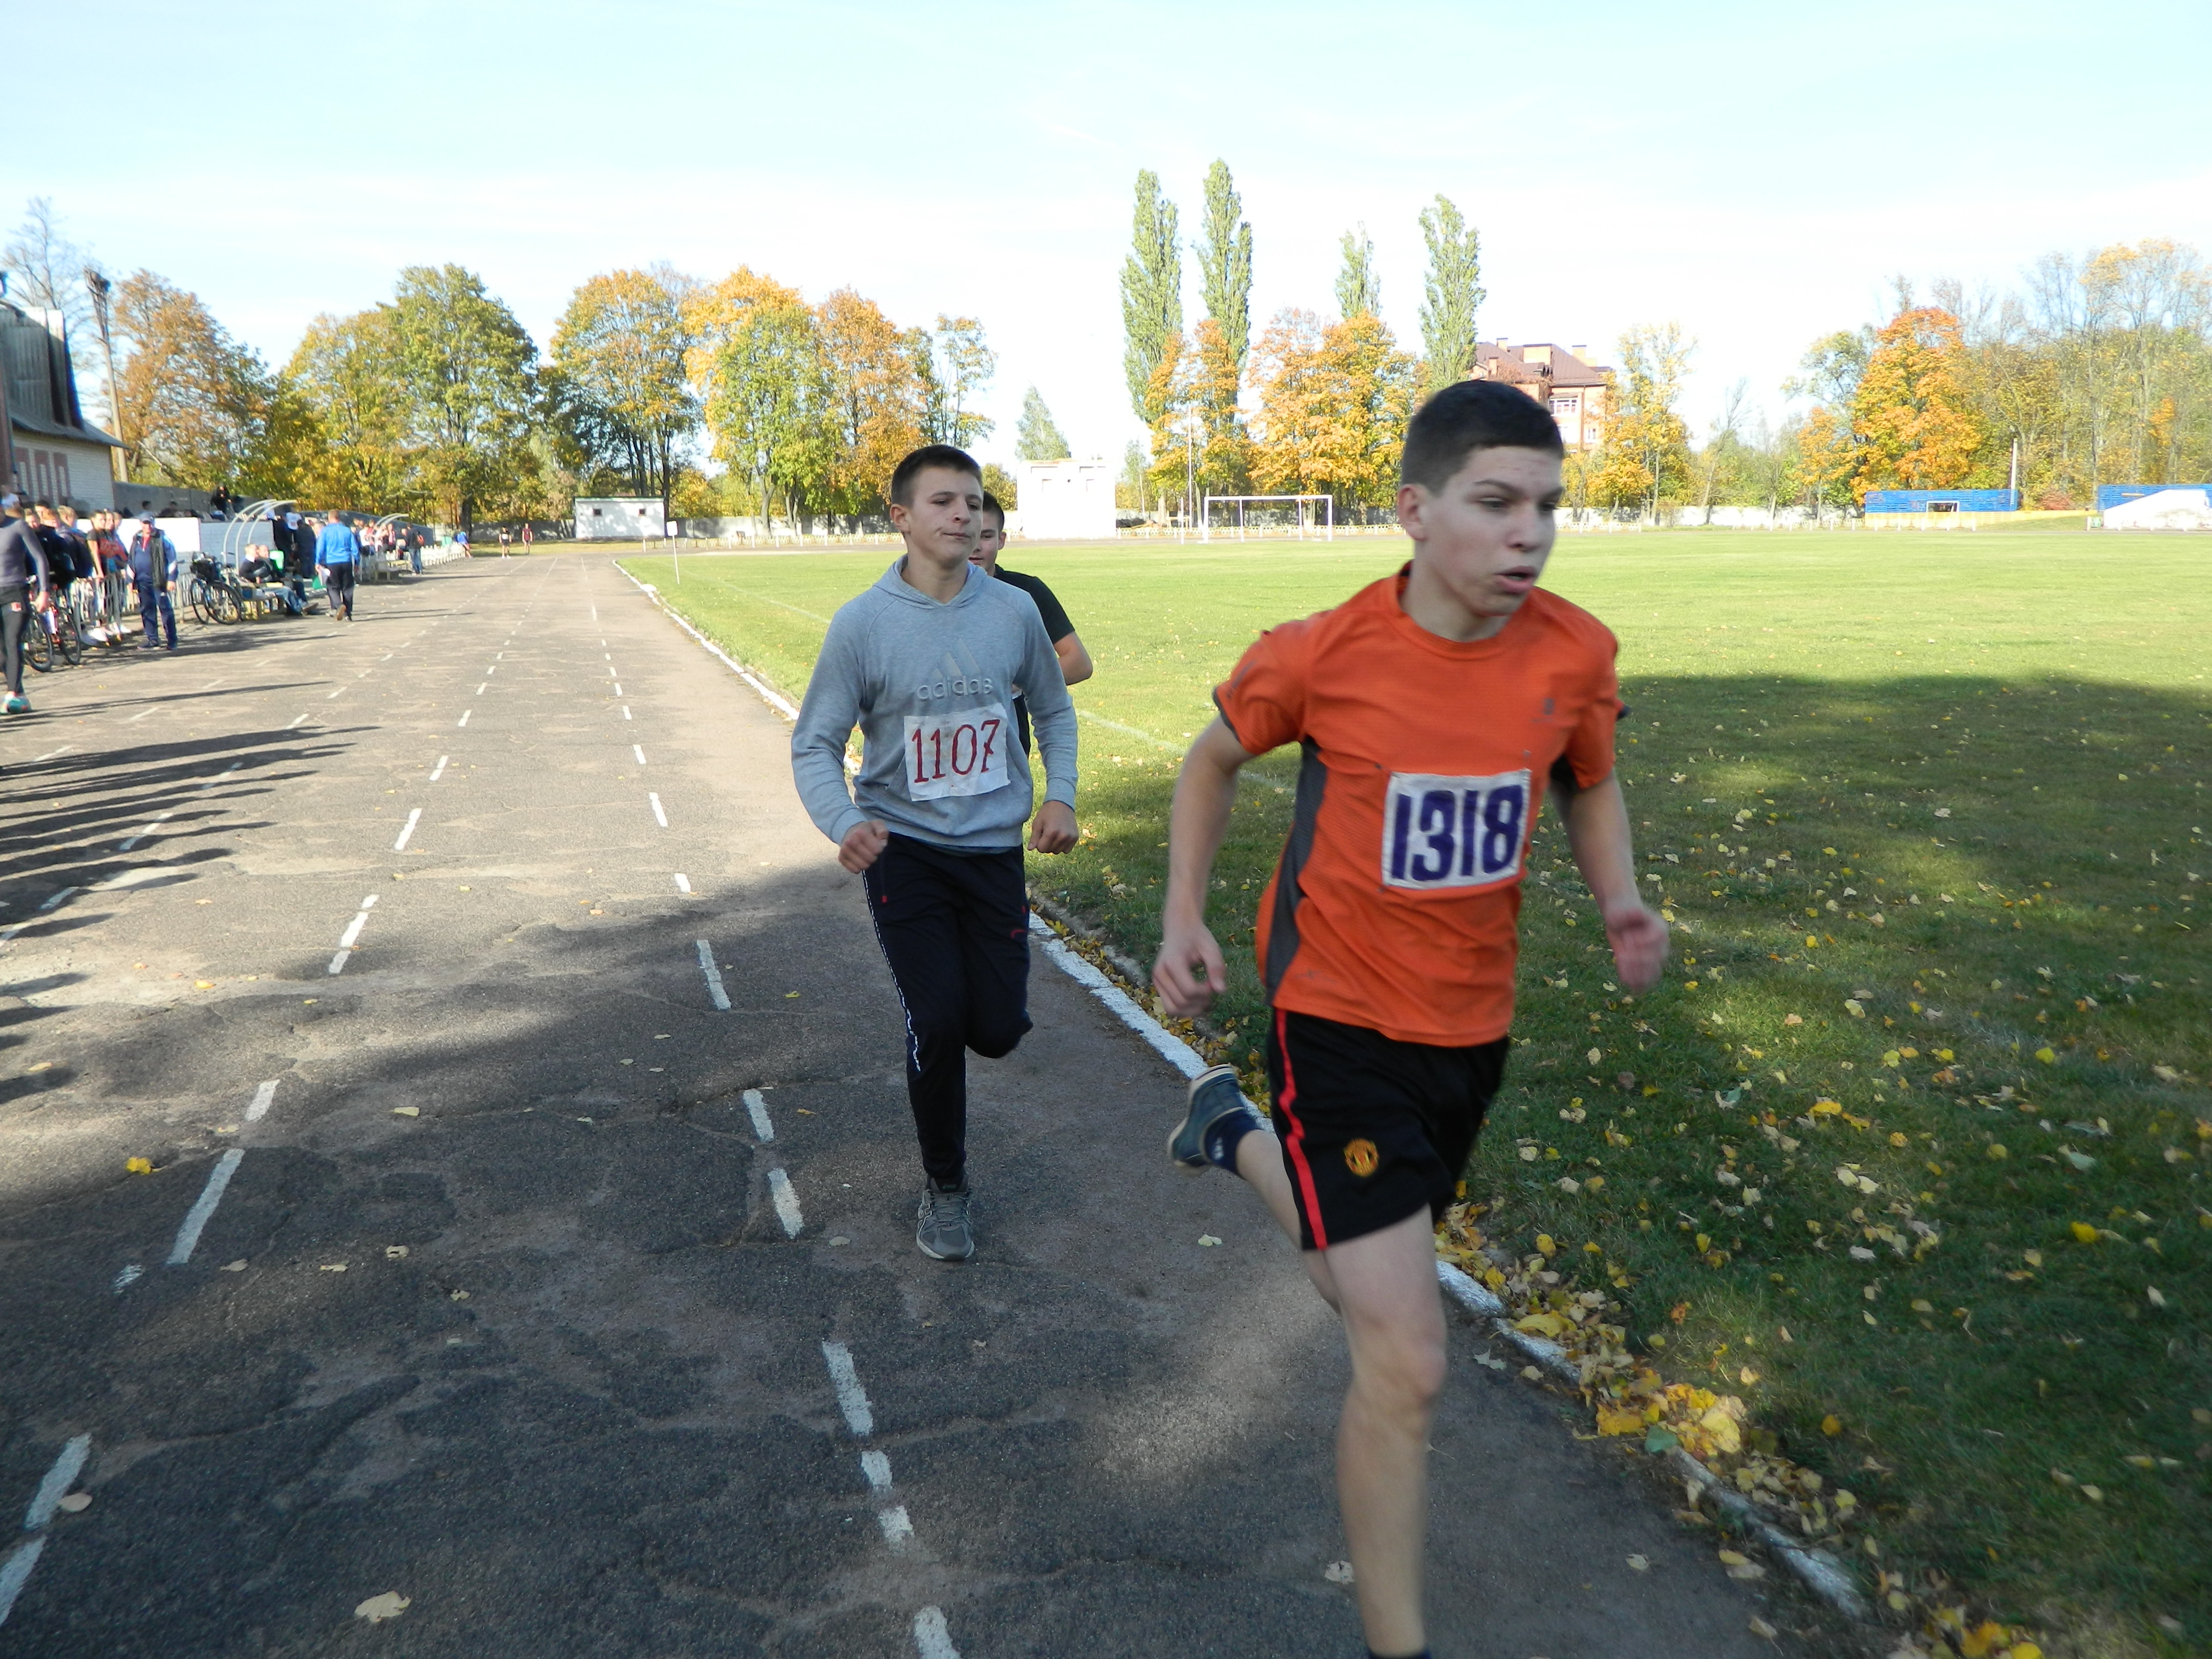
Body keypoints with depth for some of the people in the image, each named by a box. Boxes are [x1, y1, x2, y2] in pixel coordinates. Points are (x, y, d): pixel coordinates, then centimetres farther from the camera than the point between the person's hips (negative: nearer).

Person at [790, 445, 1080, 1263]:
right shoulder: (862, 624, -11)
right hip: (903, 849, -2)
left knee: (996, 1031, 4)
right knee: (938, 1024, -9)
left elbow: (1053, 710, 13)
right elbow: (815, 744, -6)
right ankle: (944, 1188, 17)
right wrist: (845, 824, -25)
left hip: (993, 848, 3)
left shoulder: (1014, 612, -3)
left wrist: (1060, 796, -2)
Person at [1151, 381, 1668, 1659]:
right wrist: (1185, 917, -6)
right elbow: (1215, 757, 3)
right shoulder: (1318, 656, -17)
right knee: (1408, 1366, -9)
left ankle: (1238, 1136, 54)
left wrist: (1621, 899, -7)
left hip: (1473, 1026, 5)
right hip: (1342, 1025, -5)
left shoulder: (1577, 652, -9)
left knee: (1368, 1293, 25)